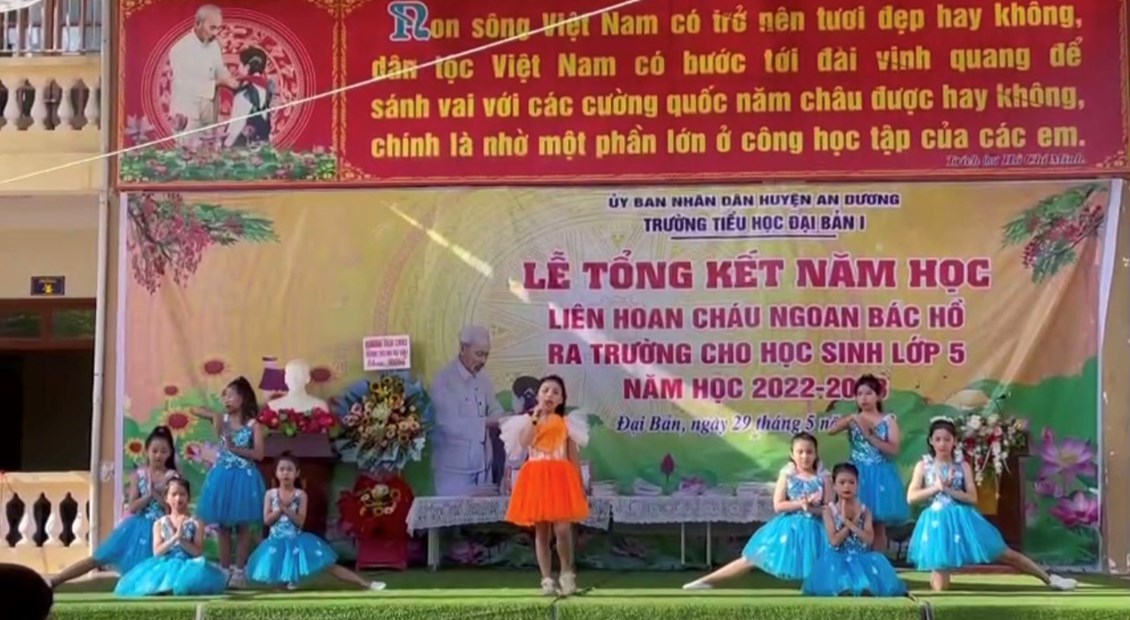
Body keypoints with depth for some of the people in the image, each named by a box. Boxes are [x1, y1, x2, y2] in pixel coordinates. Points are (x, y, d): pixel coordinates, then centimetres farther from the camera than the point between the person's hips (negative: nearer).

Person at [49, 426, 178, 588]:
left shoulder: (173, 477, -2)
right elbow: (132, 508, -5)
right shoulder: (138, 475, 2)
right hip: (137, 528, 2)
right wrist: (149, 494, -16)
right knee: (97, 559, 1)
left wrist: (156, 494, -15)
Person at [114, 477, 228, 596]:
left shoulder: (196, 523, 4)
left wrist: (182, 539, -18)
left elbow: (198, 552, -3)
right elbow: (157, 552, -3)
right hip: (165, 566, 1)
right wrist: (175, 537, -17)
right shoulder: (160, 523, 9)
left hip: (188, 565, -1)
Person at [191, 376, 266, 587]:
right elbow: (195, 410, 4)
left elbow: (259, 454, -13)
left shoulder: (253, 425, -6)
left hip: (243, 478, -3)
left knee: (243, 527, 4)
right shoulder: (222, 419, 3)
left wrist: (235, 448, -19)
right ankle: (224, 570, 17)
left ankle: (239, 571, 11)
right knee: (223, 527, 9)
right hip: (222, 476, 3)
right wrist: (213, 416, -10)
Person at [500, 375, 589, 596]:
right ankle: (547, 579, 11)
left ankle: (567, 572, 7)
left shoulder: (566, 422, 7)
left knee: (562, 529, -13)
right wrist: (535, 417, -12)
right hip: (536, 477, 1)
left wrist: (580, 484, 4)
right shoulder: (529, 420, 9)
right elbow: (523, 443, -11)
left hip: (561, 477, -1)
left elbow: (574, 455, 6)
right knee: (541, 532, 4)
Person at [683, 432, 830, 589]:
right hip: (789, 528, 0)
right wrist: (801, 503, -22)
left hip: (813, 529, 0)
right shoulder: (787, 475, -5)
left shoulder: (823, 477, -3)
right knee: (751, 559, 4)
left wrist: (812, 508, -23)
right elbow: (778, 506, -11)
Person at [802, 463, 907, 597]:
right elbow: (834, 541, -13)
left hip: (861, 557, 3)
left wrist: (848, 522, -17)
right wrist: (853, 522, -12)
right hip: (839, 558, -3)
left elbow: (869, 539, -10)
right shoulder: (829, 510, -1)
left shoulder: (864, 510, 5)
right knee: (839, 586, -34)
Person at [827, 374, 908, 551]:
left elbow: (894, 450, -11)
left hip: (880, 476, -1)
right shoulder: (852, 420, 4)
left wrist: (870, 436, -17)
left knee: (879, 527, 5)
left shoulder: (888, 420, -1)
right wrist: (849, 420, -28)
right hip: (858, 475, 1)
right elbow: (831, 431, -13)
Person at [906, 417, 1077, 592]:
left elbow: (973, 498, -5)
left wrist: (948, 490, -17)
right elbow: (911, 497, -6)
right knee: (940, 588, -6)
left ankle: (1049, 579, 14)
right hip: (938, 523, -1)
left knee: (1005, 554, 3)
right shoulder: (923, 466, 0)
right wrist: (935, 488, -16)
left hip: (962, 519, 1)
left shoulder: (962, 466, 1)